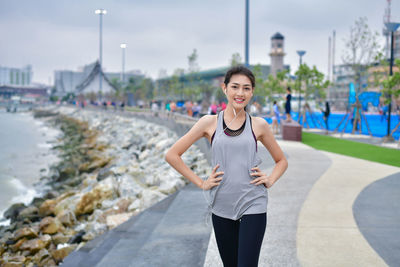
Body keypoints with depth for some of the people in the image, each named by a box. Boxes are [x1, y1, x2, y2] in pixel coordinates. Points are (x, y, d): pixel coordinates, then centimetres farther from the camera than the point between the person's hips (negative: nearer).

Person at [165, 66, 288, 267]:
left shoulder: (258, 125, 3)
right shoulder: (210, 123, 0)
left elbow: (281, 160, 18)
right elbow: (172, 155, 1)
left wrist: (269, 181, 0)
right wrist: (201, 183, -2)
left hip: (253, 205, -1)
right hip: (221, 207, 1)